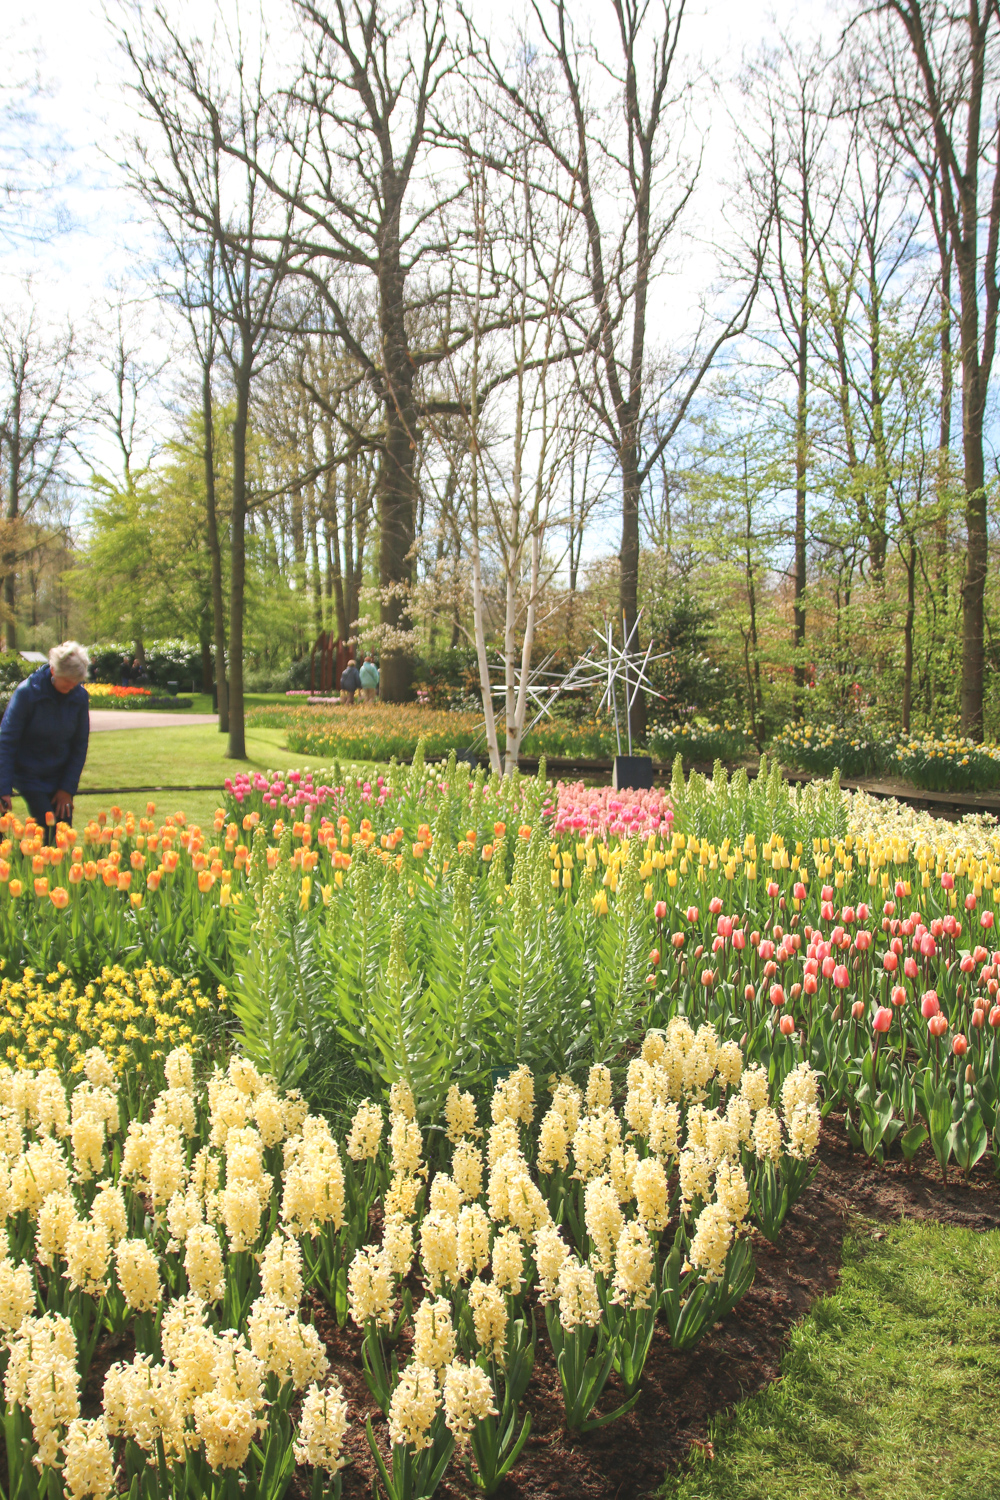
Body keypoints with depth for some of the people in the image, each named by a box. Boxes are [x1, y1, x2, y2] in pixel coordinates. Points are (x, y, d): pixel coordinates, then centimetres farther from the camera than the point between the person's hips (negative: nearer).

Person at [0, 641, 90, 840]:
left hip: (60, 776, 3)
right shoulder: (27, 692, -17)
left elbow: (80, 744, 1)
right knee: (50, 832, -12)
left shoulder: (80, 696, -7)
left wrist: (68, 788, -2)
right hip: (30, 775, -3)